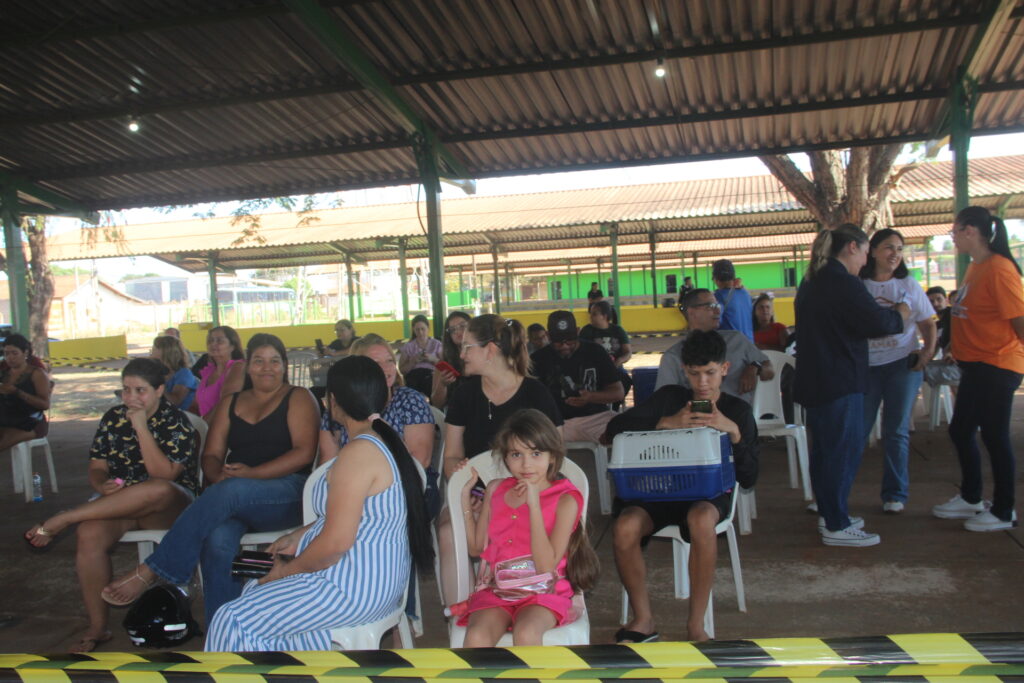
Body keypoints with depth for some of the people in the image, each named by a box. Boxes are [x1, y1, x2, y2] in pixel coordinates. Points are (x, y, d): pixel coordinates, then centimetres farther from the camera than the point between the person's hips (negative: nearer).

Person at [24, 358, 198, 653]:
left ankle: (62, 519, -28)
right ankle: (97, 627, -19)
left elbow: (164, 475, -18)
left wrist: (141, 427, -20)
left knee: (158, 490, -40)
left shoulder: (177, 423, -5)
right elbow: (96, 468, 9)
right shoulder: (113, 419, 10)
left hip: (169, 506, -3)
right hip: (118, 503, 4)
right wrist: (102, 485, -15)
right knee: (90, 534, -30)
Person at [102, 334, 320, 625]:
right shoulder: (231, 403, 23)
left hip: (288, 493, -3)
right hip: (236, 501, 4)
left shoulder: (299, 398, 8)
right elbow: (211, 455, 16)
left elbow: (304, 453, -6)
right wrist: (218, 475, -9)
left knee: (229, 492, -36)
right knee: (218, 541, -33)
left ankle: (150, 571, -28)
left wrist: (253, 474, -15)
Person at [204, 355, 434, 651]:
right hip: (371, 576, 11)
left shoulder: (358, 452, -22)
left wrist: (287, 570, -9)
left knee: (232, 621, -7)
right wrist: (299, 536, 14)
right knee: (255, 589, 19)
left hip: (354, 588, -11)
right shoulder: (381, 442, 10)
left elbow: (336, 542, -25)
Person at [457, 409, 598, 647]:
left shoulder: (564, 499, -4)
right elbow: (476, 548, 17)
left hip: (543, 592, -3)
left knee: (526, 633, -36)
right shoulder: (495, 490, 10)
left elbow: (546, 566, -13)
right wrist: (466, 498, 9)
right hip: (496, 589, 3)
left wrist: (534, 505, -18)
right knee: (477, 637, -29)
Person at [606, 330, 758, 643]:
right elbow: (614, 429, -1)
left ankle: (696, 625, -22)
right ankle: (643, 620, -7)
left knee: (701, 520, -39)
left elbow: (748, 478, 0)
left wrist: (733, 432, -13)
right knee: (624, 527, -30)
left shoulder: (737, 411, 9)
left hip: (710, 491, -1)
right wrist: (666, 423, -12)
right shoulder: (669, 397, 10)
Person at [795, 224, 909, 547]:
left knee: (825, 448, 16)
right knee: (845, 450, -4)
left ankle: (829, 514, 26)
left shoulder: (812, 281, 14)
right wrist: (900, 314, -1)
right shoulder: (842, 281, -17)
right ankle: (836, 527, 1)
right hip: (839, 381, -10)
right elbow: (876, 322, -21)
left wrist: (888, 313, 15)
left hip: (815, 380, 10)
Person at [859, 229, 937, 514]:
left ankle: (895, 494, 14)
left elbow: (927, 324, 8)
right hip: (866, 365, -1)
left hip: (903, 364, 1)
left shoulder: (909, 285, 7)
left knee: (896, 431, 5)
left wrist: (928, 350, -8)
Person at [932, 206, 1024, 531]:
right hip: (976, 365, 9)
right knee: (960, 431, 15)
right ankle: (970, 499, 30)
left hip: (996, 367, -9)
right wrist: (957, 347, 12)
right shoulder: (974, 268, 11)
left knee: (994, 436, 0)